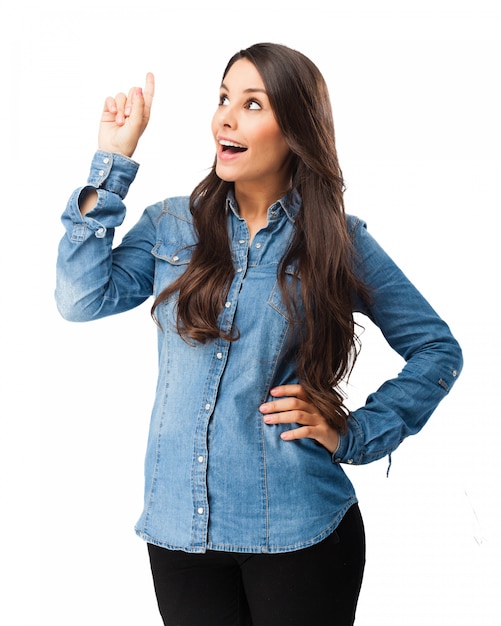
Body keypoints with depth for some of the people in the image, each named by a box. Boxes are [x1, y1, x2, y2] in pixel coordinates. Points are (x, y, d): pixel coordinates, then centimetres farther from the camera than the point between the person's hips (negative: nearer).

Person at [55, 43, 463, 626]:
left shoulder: (340, 240, -3)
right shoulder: (171, 225, 2)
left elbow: (437, 350, 3)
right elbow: (82, 299, -12)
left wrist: (354, 434, -7)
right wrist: (113, 161, -10)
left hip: (299, 531, -1)